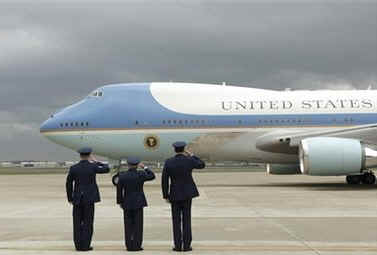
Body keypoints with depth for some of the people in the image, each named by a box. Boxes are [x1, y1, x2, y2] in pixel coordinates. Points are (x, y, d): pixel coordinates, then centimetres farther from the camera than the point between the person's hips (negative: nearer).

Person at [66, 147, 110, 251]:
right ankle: (85, 245, 2)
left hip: (77, 199, 2)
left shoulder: (73, 168, -2)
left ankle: (78, 245, 10)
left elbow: (68, 184, 2)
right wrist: (96, 161, 17)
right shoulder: (93, 167, -8)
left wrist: (70, 198, 12)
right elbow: (107, 169, 9)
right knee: (88, 223, 3)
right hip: (89, 199, -2)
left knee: (77, 223, 8)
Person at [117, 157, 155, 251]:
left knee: (128, 225, 7)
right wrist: (144, 167, 9)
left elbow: (119, 190, -1)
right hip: (138, 203, -2)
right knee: (138, 225, 1)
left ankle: (129, 246, 6)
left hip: (127, 204, 2)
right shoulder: (141, 174, -9)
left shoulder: (122, 176, -4)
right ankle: (137, 246, -1)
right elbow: (152, 176, 6)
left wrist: (120, 202, 10)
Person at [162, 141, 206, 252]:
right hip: (187, 193, 0)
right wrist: (192, 155, 21)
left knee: (176, 220, 7)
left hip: (175, 194, 0)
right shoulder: (189, 160, -9)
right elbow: (202, 165, 12)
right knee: (186, 220, 4)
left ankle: (178, 245, 6)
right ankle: (186, 245, 4)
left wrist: (166, 196, 4)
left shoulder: (168, 162, -8)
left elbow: (164, 181, -6)